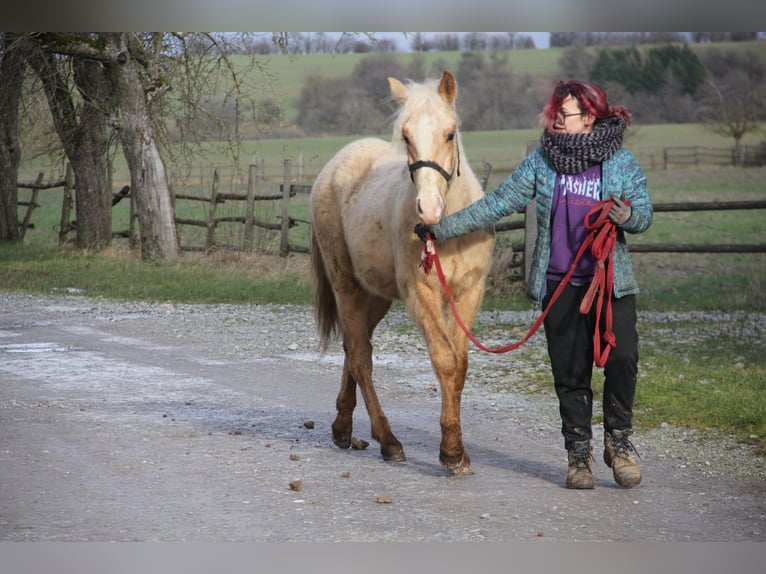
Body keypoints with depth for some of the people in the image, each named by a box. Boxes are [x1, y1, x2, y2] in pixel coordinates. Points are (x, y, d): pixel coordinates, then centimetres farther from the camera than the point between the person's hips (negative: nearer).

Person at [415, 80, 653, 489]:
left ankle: (618, 439, 5)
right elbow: (496, 205, 6)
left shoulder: (622, 164, 1)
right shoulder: (541, 162, 5)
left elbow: (644, 215, 1)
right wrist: (443, 228, 1)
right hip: (559, 284, 2)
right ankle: (578, 455, 14)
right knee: (570, 373, 3)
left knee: (622, 359, -15)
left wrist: (627, 216, -23)